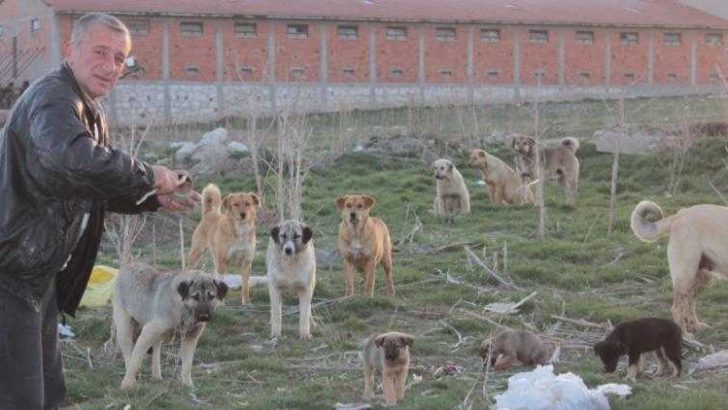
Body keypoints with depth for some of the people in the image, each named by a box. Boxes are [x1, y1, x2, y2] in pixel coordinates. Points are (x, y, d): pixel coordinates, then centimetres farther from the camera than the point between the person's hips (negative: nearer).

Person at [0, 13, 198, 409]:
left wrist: (154, 198, 10)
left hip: (39, 276, 10)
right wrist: (149, 177, -26)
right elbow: (78, 159, -39)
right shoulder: (53, 97, -18)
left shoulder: (91, 113, 15)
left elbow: (93, 190, 25)